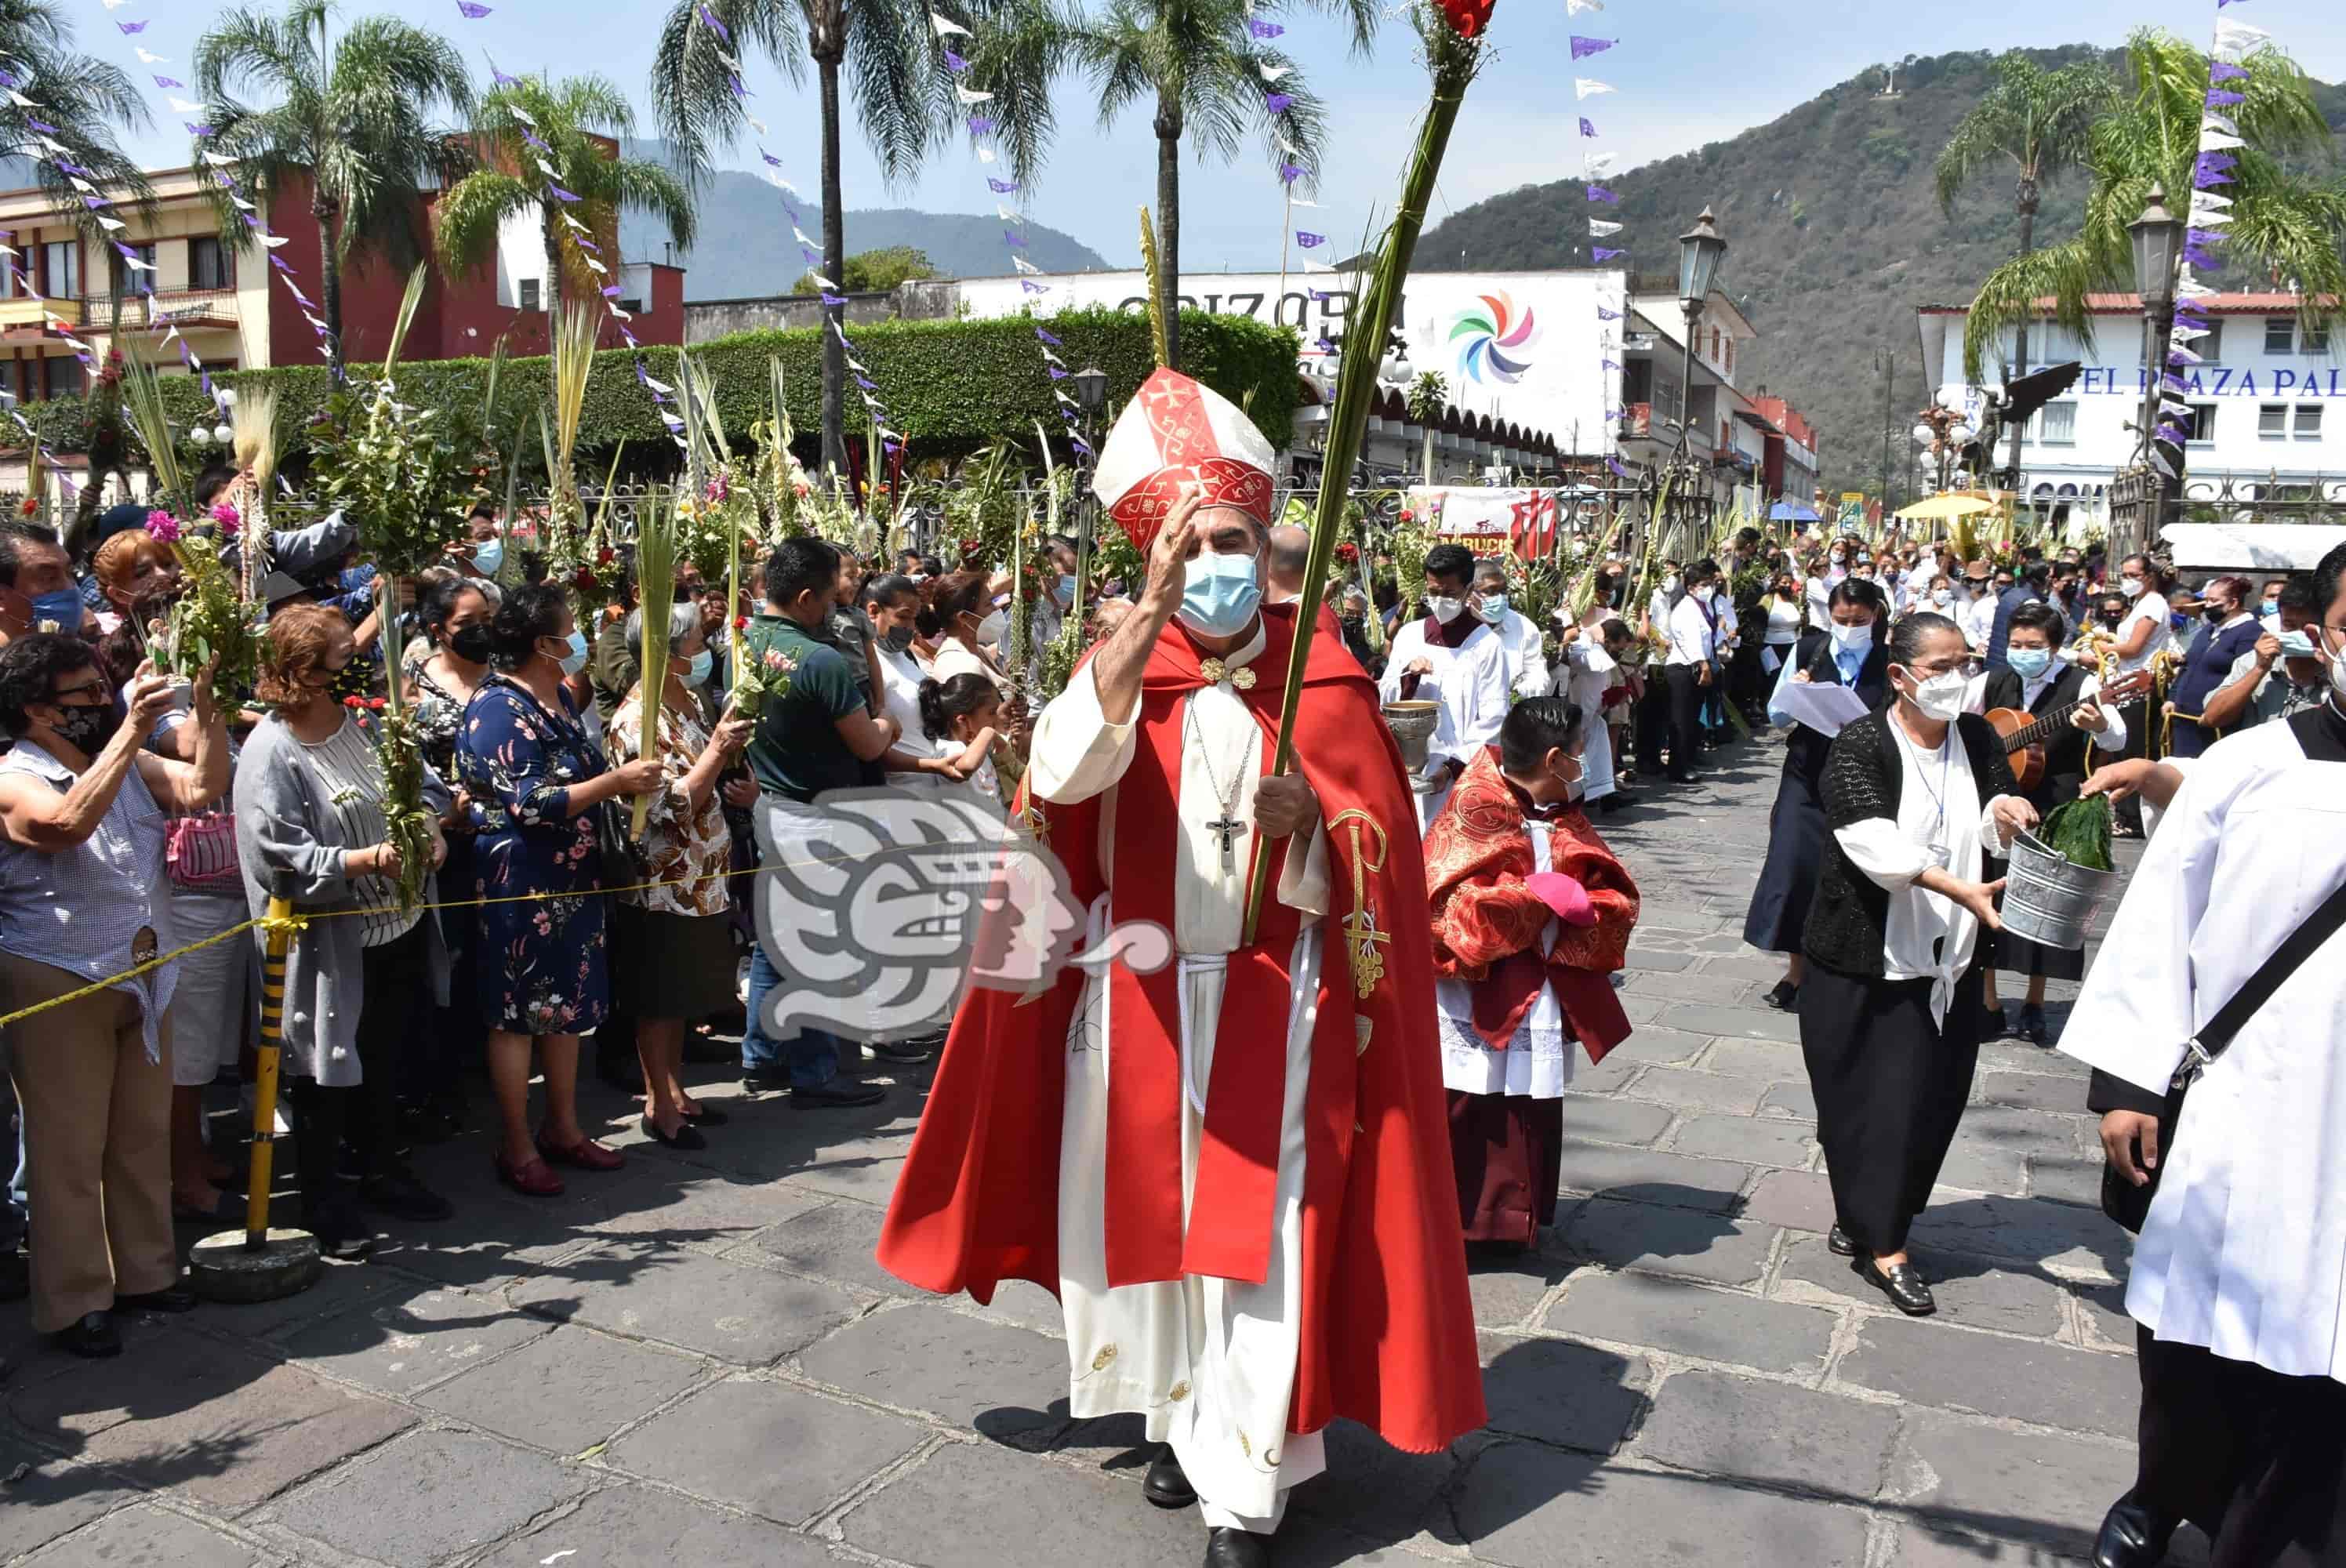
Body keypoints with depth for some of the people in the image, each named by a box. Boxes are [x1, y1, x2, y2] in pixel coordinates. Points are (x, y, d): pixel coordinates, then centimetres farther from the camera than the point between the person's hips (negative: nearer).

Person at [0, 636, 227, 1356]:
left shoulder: (130, 762, 7)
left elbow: (201, 786, -1)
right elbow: (70, 823, -34)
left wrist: (206, 701, -12)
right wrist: (132, 727, -35)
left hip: (143, 981, 7)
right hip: (58, 989, -7)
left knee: (144, 1137, 15)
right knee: (68, 1152, 2)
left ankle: (145, 1271, 28)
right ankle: (73, 1303, 12)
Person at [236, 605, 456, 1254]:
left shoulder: (367, 719, 1)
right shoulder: (271, 752, -19)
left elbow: (426, 784, 9)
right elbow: (278, 857, -24)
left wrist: (431, 827, -11)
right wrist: (370, 860, -30)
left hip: (400, 932, 7)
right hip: (332, 948, -6)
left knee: (387, 1060, 21)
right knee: (328, 1073, 8)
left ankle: (381, 1169, 40)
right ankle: (322, 1201, 26)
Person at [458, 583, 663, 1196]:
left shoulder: (561, 696, 11)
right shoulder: (498, 708, -17)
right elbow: (532, 803, -22)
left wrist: (631, 776, 7)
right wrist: (616, 782, -21)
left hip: (572, 875, 9)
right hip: (519, 881, -8)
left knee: (567, 1004, 14)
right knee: (518, 1011, 2)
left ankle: (563, 1129, 26)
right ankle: (516, 1147, 13)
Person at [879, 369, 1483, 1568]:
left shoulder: (1320, 677, -3)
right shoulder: (1123, 659, -2)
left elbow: (1373, 856, 0)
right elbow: (1058, 774, -25)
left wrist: (1312, 826, -24)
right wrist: (1150, 612, -34)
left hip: (1274, 998, -1)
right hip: (1135, 994, 2)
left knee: (1257, 1229, 0)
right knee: (1147, 1210, 12)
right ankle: (1185, 1417, 35)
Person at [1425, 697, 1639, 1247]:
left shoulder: (1564, 819, 13)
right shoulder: (1476, 808, -9)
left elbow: (1616, 902, 9)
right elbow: (1449, 906, -18)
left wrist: (1581, 907, -13)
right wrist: (1534, 895, -22)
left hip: (1542, 1006, 7)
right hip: (1475, 1004, -6)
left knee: (1531, 1124, 11)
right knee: (1464, 1121, -3)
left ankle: (1514, 1223, 27)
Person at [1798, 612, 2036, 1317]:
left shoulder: (1978, 739, 7)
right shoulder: (1860, 744, -10)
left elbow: (1997, 823, -3)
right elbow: (1874, 840, -25)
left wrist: (2005, 812, -27)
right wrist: (1958, 889, -37)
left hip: (1949, 959, 5)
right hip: (1866, 957, -5)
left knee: (1933, 1099, 8)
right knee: (1875, 1099, -2)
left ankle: (1863, 1222, 25)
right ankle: (1883, 1248, 10)